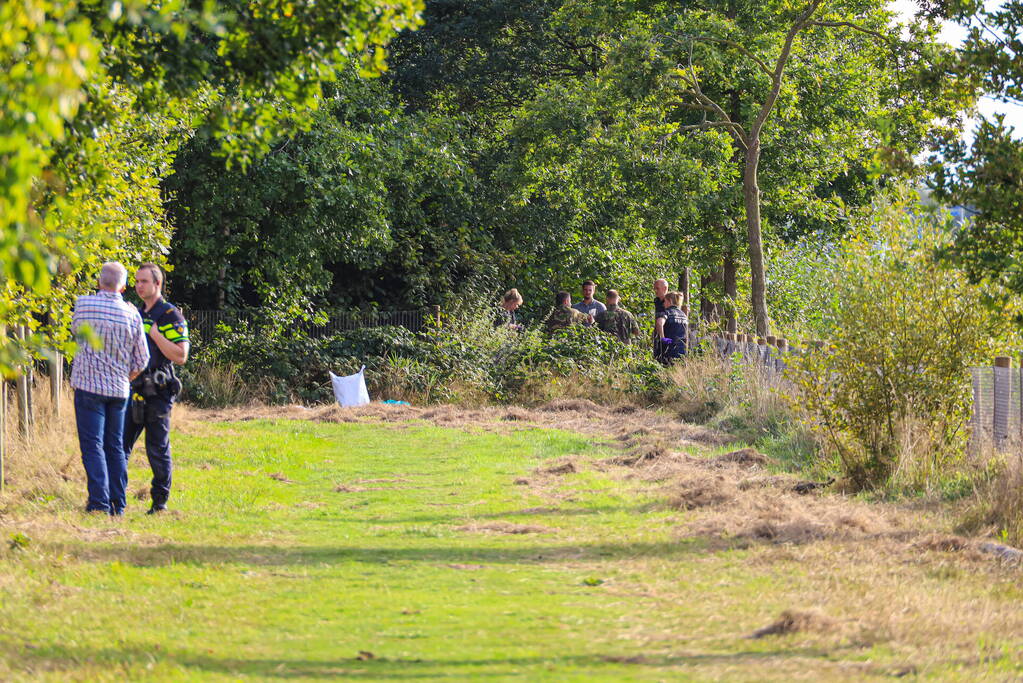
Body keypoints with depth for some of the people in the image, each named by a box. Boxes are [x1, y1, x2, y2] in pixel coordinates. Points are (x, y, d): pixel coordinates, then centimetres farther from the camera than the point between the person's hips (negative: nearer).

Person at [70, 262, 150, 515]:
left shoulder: (83, 304, -8)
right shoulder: (131, 312, -3)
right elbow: (142, 358, 2)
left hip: (88, 385, -3)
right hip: (119, 389, 3)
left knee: (92, 446, -3)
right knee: (115, 446, 13)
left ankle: (99, 503, -13)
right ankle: (118, 505, 13)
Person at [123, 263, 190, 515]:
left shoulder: (171, 316, -6)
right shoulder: (136, 314, 17)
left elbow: (181, 356, -14)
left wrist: (153, 332, -18)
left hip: (157, 392, -7)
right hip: (133, 390, 7)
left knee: (158, 450, -2)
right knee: (120, 446, 4)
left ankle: (160, 501, 6)